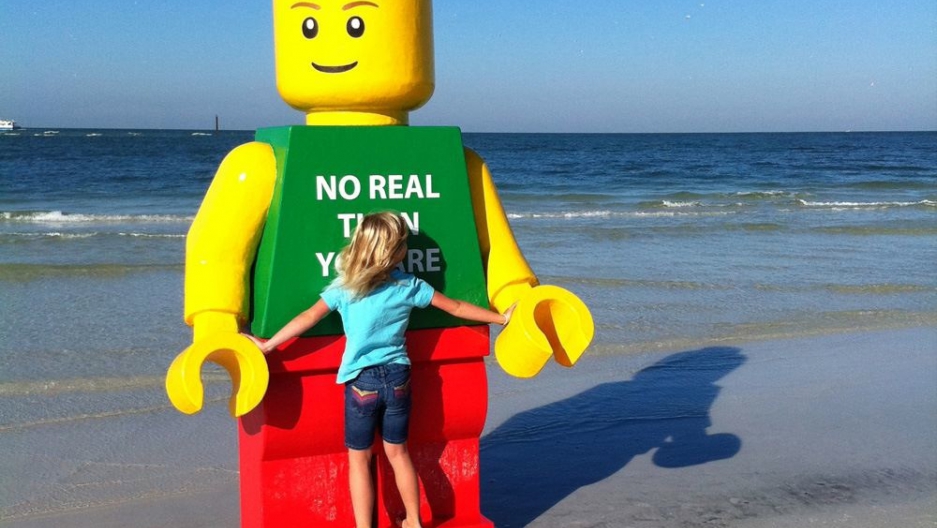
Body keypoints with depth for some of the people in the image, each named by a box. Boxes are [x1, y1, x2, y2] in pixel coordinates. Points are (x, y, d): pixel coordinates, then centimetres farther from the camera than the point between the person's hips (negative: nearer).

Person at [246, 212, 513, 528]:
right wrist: (501, 318, 16)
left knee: (359, 459, 9)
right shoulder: (410, 286, -2)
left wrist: (268, 345, -3)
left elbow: (309, 317, -11)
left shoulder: (344, 287, -7)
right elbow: (456, 308, 5)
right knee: (397, 452, 19)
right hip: (397, 378, 3)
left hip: (362, 382, -2)